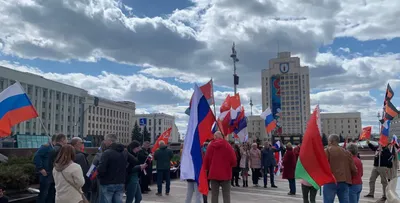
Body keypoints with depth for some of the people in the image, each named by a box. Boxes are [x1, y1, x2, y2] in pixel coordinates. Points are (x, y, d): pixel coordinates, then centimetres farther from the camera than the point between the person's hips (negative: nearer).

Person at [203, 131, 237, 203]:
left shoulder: (211, 146, -1)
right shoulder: (227, 145, -8)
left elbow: (206, 159, 2)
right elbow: (233, 160, -8)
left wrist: (207, 168, 19)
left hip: (213, 173, 2)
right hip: (225, 173, -2)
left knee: (214, 194, 8)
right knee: (226, 195, 4)